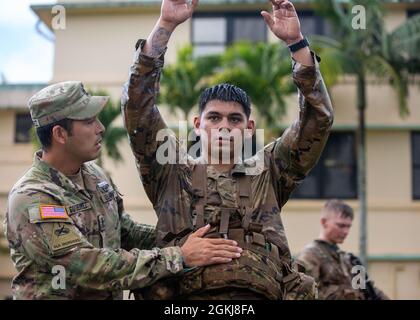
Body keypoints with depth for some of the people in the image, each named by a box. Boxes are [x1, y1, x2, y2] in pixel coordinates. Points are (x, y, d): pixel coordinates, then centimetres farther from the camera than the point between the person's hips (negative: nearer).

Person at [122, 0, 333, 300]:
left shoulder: (268, 174, 19)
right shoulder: (171, 171, 15)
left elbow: (318, 118, 13)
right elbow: (137, 106, 7)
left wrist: (296, 42, 6)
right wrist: (165, 26, 2)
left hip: (261, 293, 1)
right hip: (185, 295, -1)